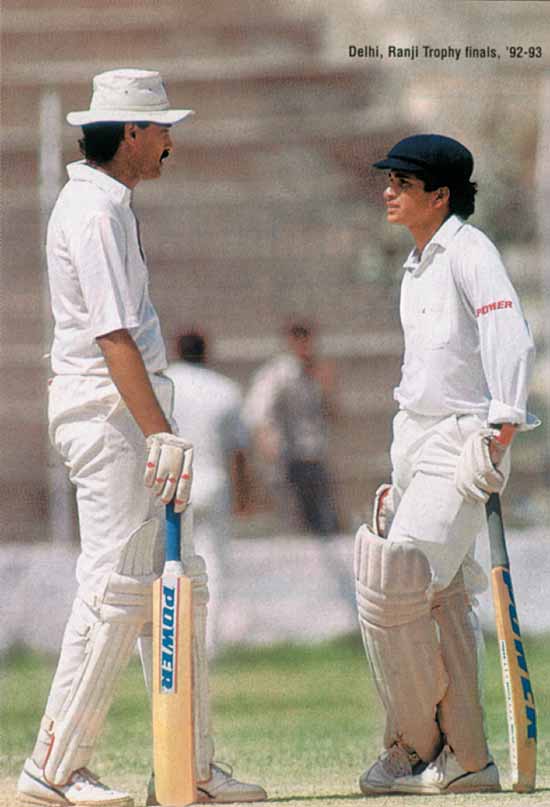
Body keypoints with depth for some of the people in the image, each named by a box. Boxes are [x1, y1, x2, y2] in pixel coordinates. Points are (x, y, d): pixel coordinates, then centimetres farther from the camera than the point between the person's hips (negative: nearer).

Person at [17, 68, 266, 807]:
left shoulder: (107, 203, 18)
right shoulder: (94, 210, -15)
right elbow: (113, 336, -23)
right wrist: (160, 434, -28)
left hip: (134, 410, 10)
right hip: (107, 407, -10)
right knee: (116, 587, -10)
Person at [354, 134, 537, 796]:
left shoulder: (468, 251, -9)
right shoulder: (417, 268, 19)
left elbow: (509, 337, -22)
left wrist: (502, 423, -34)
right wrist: (400, 477, 22)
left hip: (461, 440, -9)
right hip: (416, 443, 9)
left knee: (392, 592, -15)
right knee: (440, 605, 7)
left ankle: (417, 747, -3)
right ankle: (464, 759, 10)